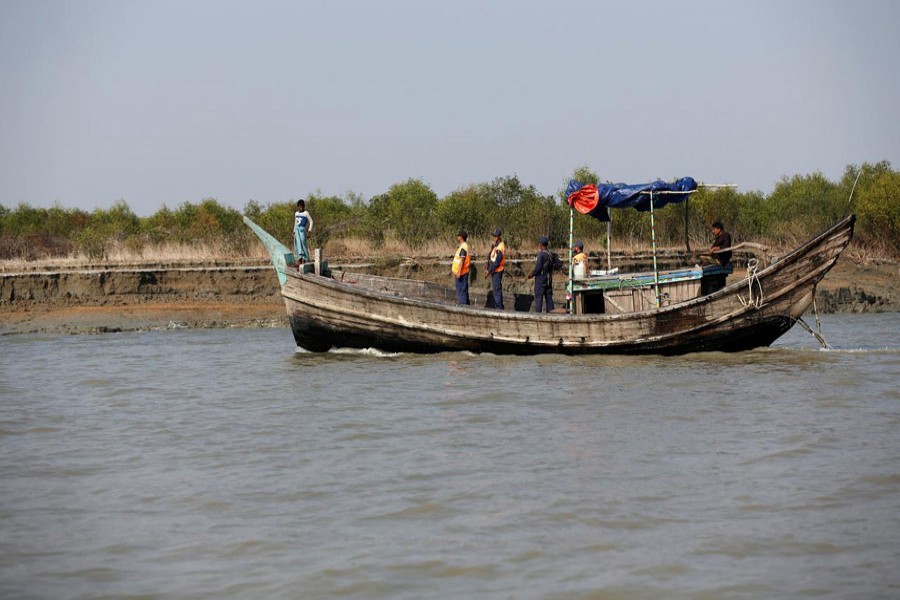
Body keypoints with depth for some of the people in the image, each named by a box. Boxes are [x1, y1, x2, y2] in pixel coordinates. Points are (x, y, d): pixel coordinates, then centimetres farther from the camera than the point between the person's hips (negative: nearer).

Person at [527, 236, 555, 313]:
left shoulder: (541, 254, -16)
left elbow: (538, 267, -19)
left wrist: (532, 275, -6)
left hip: (541, 277, -7)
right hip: (549, 278, 7)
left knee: (538, 296, -3)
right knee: (549, 296, 10)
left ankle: (538, 311, -5)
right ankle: (550, 310, 10)